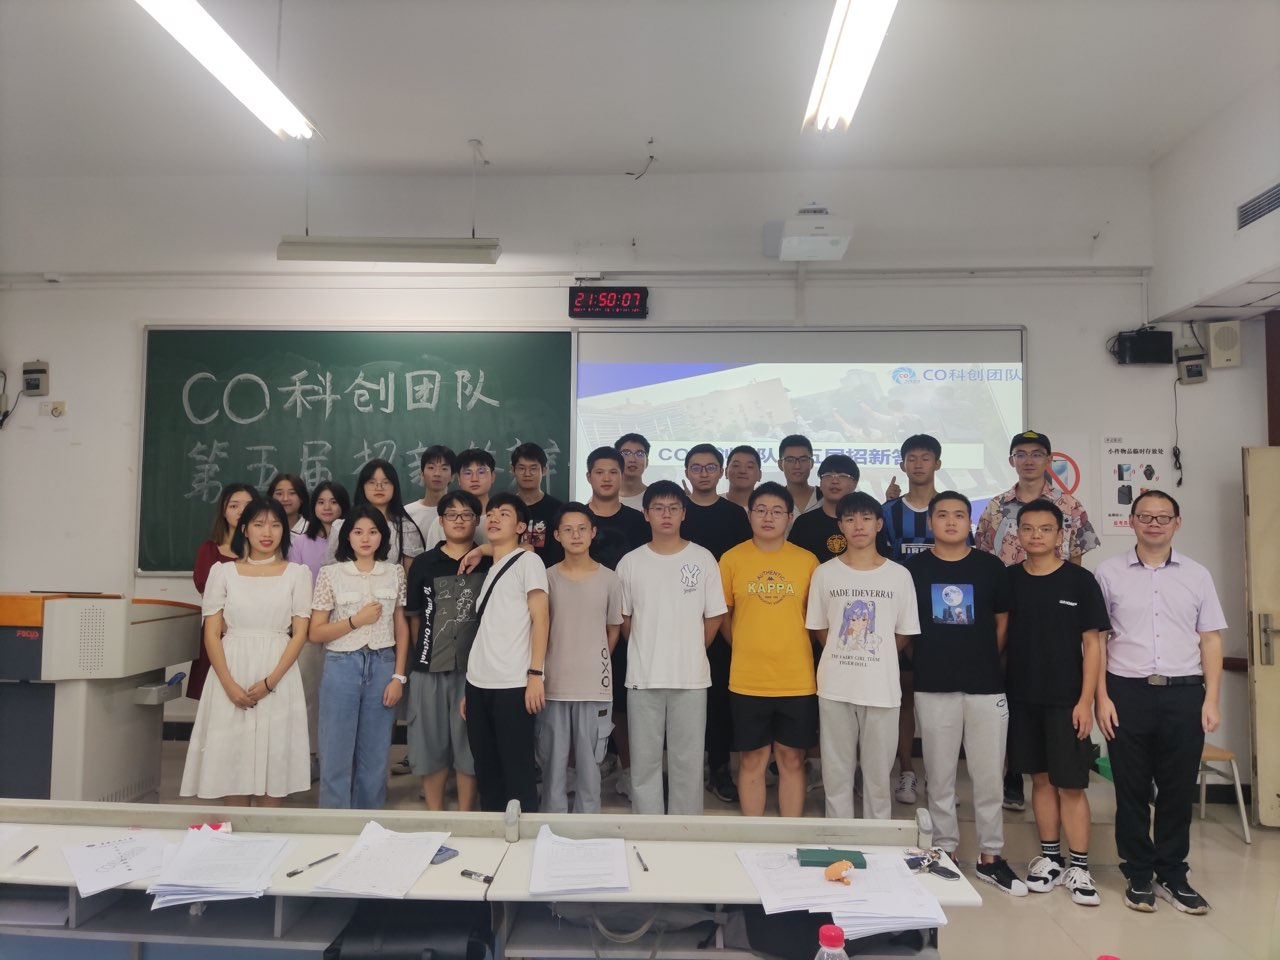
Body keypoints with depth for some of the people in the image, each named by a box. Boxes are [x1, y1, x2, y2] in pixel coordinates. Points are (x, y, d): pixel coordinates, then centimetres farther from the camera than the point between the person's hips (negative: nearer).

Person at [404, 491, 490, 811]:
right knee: (431, 742, 8)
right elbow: (414, 617, 9)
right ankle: (434, 818, 22)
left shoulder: (489, 563, 2)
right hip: (429, 666, 1)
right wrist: (423, 654, 7)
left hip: (474, 667, -1)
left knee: (469, 743, 5)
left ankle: (465, 818, 18)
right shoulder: (423, 563, 6)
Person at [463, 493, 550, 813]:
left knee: (517, 768, -2)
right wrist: (470, 688, 14)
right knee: (486, 768, 11)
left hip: (513, 684, -7)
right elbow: (485, 632, 17)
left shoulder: (528, 561, 1)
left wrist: (535, 674, -16)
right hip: (478, 684, 7)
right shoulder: (489, 571, 18)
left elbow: (540, 619, -7)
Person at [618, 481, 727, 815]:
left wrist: (691, 653, 8)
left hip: (691, 677, -1)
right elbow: (623, 618, 10)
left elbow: (714, 616, 5)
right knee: (644, 760, 8)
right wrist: (647, 652, 8)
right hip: (643, 677, 1)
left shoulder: (702, 559, 0)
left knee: (688, 761, 7)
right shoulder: (630, 562, 3)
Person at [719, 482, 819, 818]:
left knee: (792, 759, 10)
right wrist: (747, 649, 7)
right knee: (752, 759, 9)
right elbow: (723, 615, 8)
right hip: (747, 681, 0)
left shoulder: (807, 561, 1)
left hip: (798, 681, 1)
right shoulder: (731, 559, -1)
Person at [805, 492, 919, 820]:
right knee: (836, 771, 9)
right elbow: (818, 628, 8)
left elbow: (904, 633, 6)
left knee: (879, 772, 8)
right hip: (835, 687, 1)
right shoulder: (824, 573, 1)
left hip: (882, 688, 0)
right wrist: (845, 657, 1)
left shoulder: (899, 575, 0)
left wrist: (873, 657, 1)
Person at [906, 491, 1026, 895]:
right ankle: (944, 851, 21)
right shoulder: (913, 569, 1)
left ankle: (991, 856, 21)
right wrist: (925, 661, 2)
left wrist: (985, 661, 6)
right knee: (939, 776, 8)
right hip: (933, 686, 0)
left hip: (986, 684, 1)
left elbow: (1002, 621, 10)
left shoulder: (991, 567, 3)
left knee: (989, 776, 7)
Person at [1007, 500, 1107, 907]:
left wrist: (1086, 700, -9)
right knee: (1041, 778, 12)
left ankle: (1079, 867, 11)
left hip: (1066, 700, -3)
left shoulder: (1079, 580, -5)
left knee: (1070, 783, 0)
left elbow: (1092, 642, -4)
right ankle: (1050, 858, 23)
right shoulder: (1008, 579, 3)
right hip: (1021, 698, 3)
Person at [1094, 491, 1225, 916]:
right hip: (1128, 692, -1)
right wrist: (1102, 697, -4)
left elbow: (1210, 640, 8)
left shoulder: (1197, 575, 8)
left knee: (1178, 789, 8)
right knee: (1131, 789, 7)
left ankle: (1172, 875, 24)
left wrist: (1211, 700, 0)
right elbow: (1096, 639, 2)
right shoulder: (1109, 573, 3)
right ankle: (1138, 876, 20)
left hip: (1184, 693, 2)